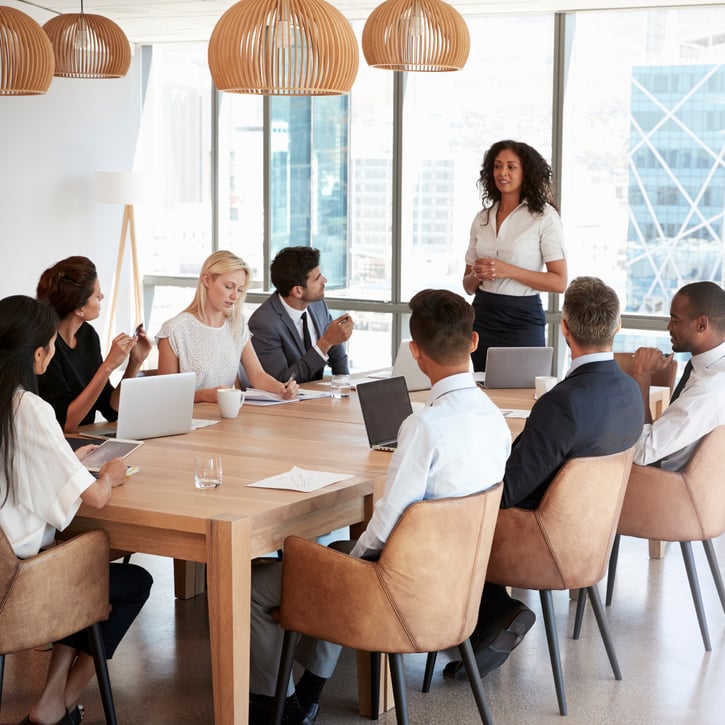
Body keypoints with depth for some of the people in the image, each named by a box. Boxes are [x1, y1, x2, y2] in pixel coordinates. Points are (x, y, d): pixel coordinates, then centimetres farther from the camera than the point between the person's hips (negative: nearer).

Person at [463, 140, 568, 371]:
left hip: (522, 319, -4)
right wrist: (477, 275, -8)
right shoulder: (482, 218, 10)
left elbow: (559, 282, -10)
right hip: (482, 317, 4)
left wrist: (508, 271, -17)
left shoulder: (544, 216, -4)